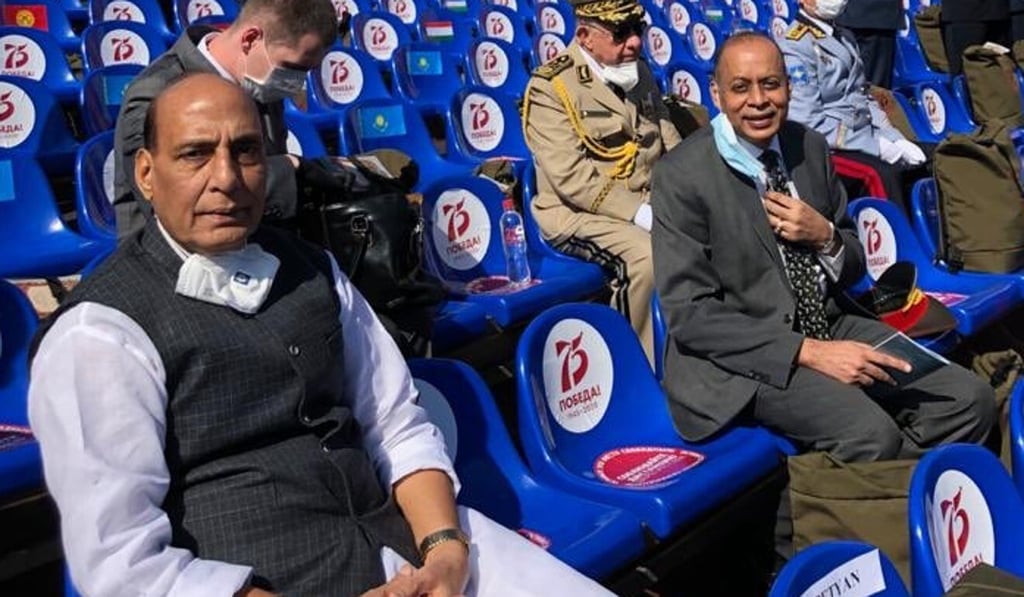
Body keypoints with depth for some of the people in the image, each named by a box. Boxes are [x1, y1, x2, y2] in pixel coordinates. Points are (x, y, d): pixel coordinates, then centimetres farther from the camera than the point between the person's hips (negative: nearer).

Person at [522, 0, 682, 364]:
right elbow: (571, 178, -20)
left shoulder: (639, 72, 11)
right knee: (647, 256, -32)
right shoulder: (550, 88, -12)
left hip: (649, 202, 7)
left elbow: (671, 145, 14)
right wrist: (640, 213, -25)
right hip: (579, 213, -6)